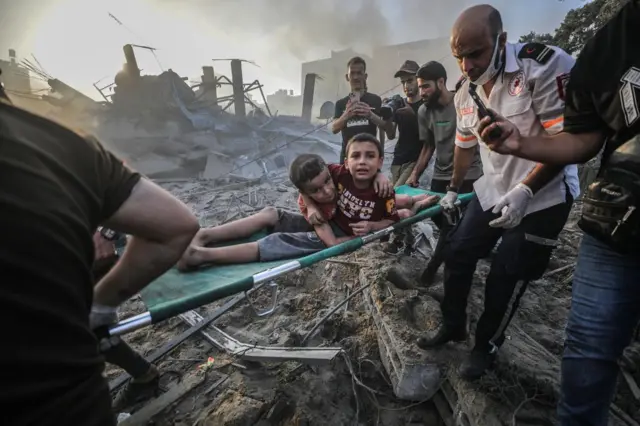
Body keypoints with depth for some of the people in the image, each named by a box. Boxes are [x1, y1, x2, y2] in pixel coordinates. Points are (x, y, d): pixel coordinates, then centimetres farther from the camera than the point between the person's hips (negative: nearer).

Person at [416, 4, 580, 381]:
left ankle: (486, 347, 24)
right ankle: (454, 326, 31)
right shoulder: (465, 94, 1)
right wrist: (454, 189, 24)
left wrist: (525, 190, -29)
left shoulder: (546, 65, -20)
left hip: (544, 194, -6)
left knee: (506, 277, -1)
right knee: (457, 254, 8)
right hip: (492, 191, 6)